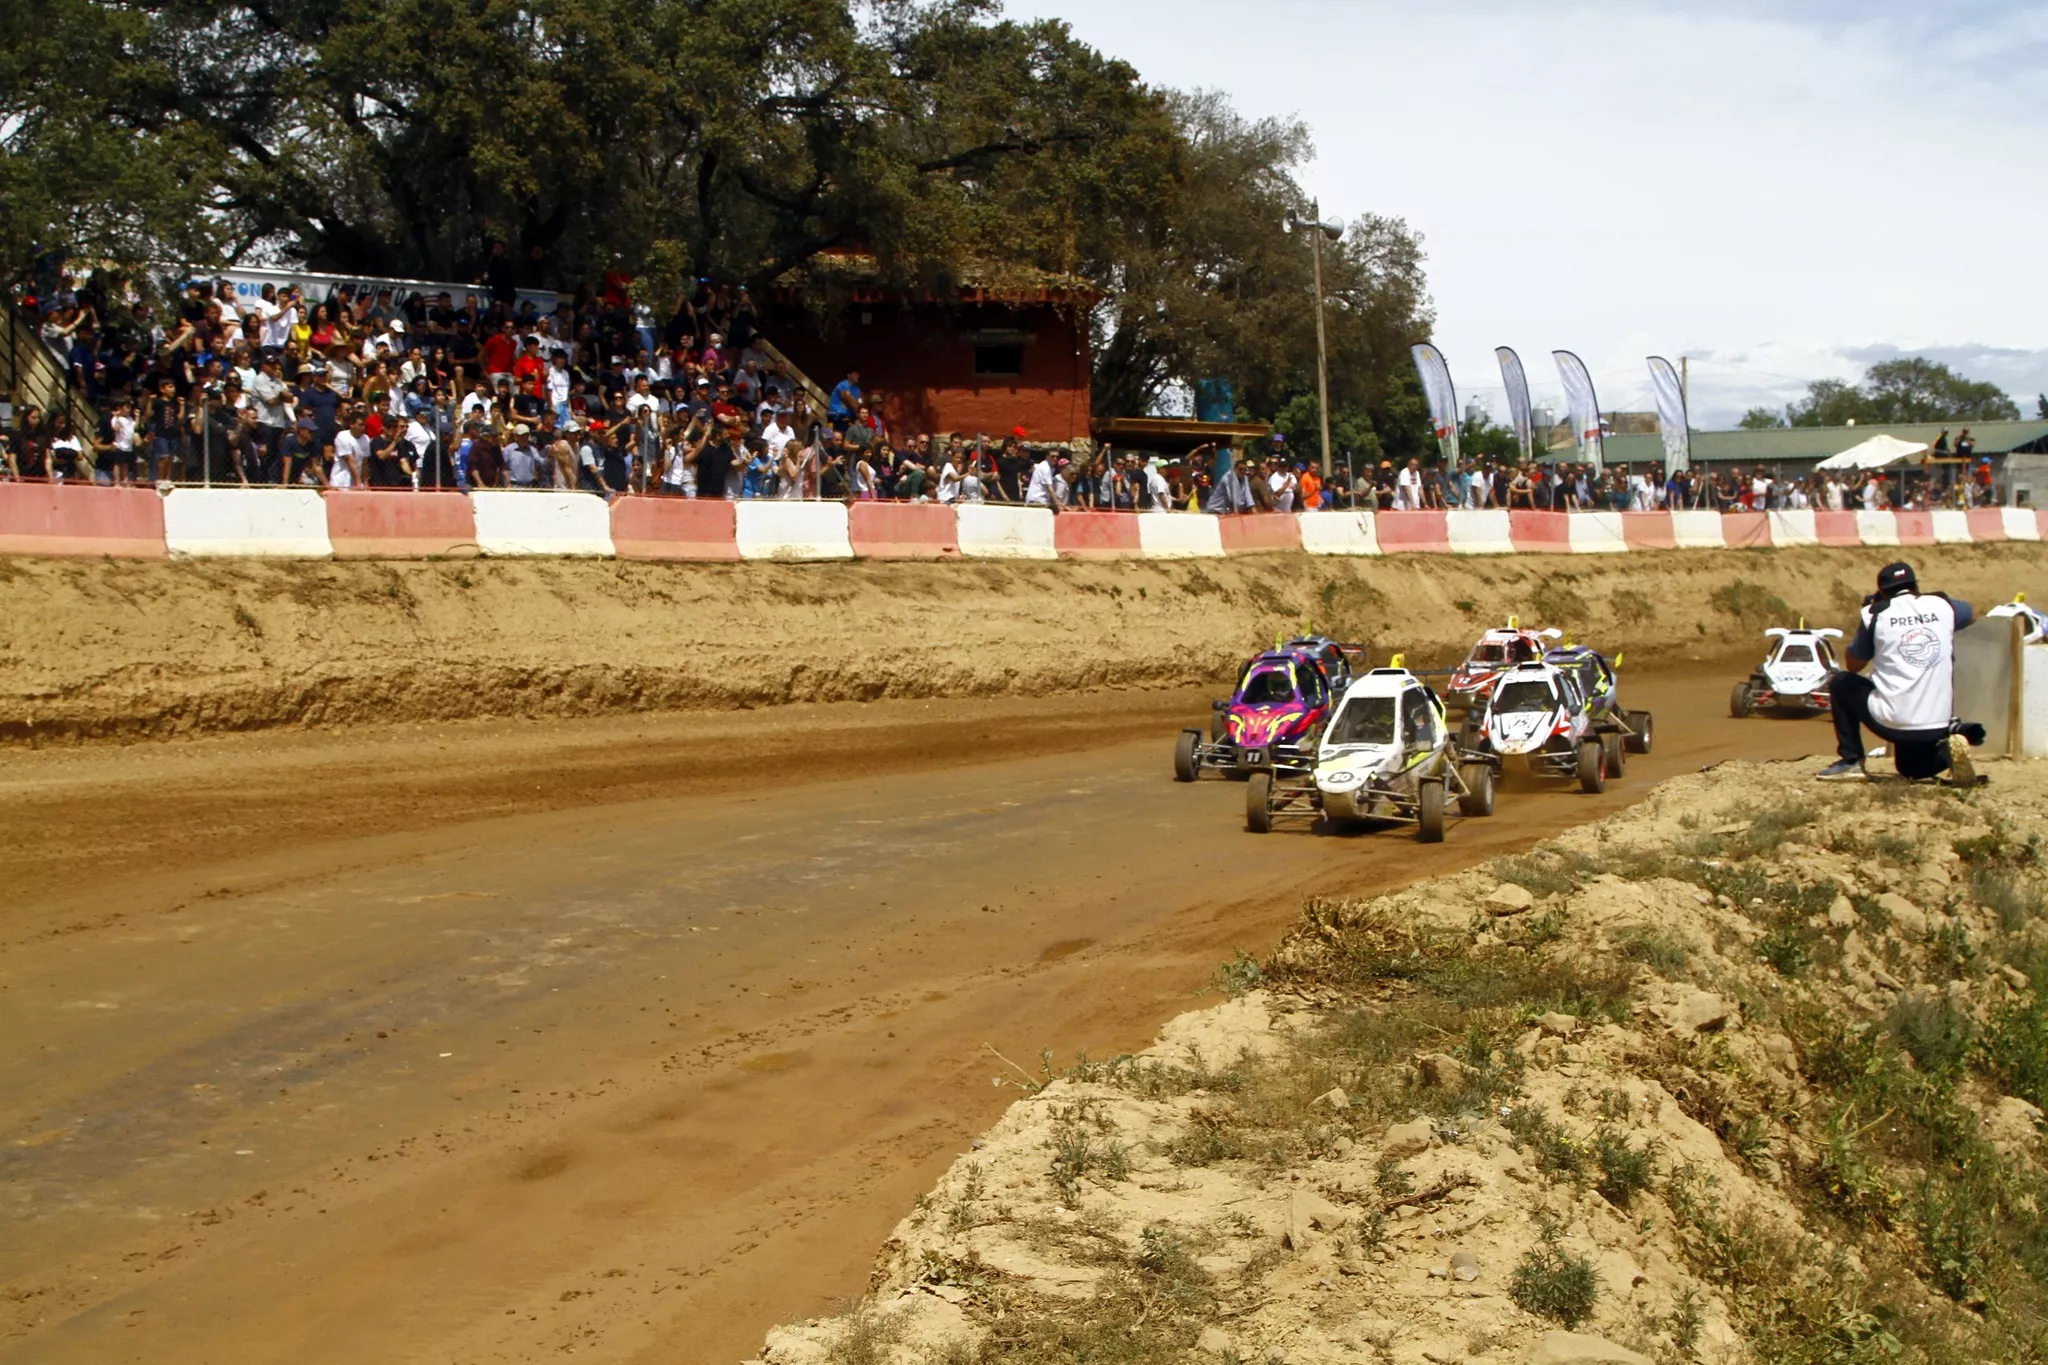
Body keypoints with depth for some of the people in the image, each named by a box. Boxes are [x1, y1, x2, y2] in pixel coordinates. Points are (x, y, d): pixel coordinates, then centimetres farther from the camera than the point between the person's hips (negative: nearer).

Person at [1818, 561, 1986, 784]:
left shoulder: (1876, 614, -1)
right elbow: (1972, 614, 33)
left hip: (1891, 722, -4)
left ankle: (1851, 761, 14)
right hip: (1937, 723, 4)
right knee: (1910, 767, 32)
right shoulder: (1942, 606, 7)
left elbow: (1853, 666, 13)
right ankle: (1949, 743, -1)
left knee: (1841, 684, 22)